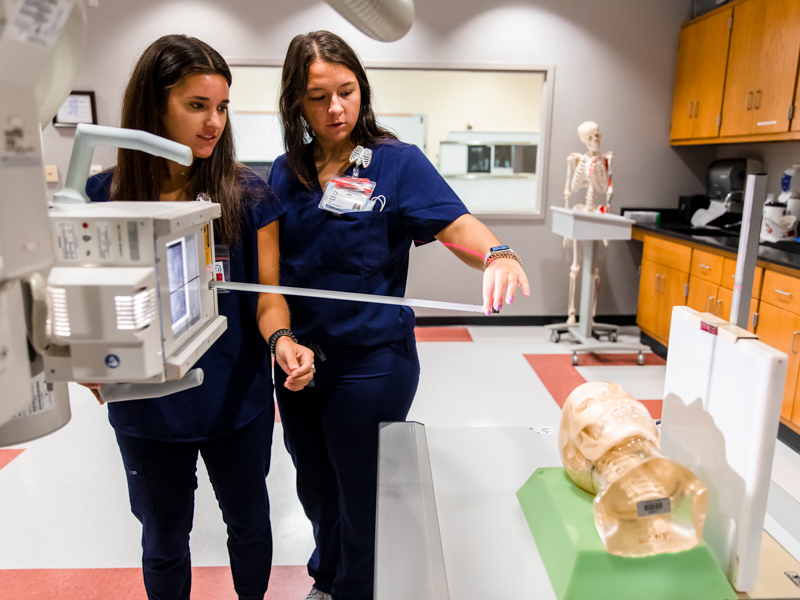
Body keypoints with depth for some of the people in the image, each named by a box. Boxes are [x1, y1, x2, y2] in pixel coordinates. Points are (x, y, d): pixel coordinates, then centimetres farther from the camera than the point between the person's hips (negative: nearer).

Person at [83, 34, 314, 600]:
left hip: (238, 401, 0)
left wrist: (281, 339, -29)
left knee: (249, 523, 21)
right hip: (147, 407, 1)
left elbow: (268, 293, -9)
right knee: (163, 540, 21)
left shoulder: (248, 194, -10)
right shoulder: (106, 196, -7)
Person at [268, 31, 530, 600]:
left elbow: (459, 227, -21)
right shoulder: (286, 174, 3)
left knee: (360, 498, 13)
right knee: (316, 489, 24)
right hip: (298, 360, 5)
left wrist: (498, 256, -42)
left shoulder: (398, 162, -10)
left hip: (371, 363, -4)